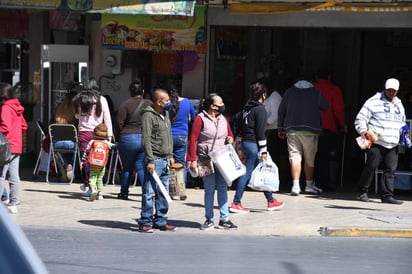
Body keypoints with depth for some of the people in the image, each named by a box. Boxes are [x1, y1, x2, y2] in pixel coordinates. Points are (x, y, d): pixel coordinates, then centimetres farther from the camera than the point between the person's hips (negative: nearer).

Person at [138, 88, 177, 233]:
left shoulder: (165, 114, 16)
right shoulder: (148, 116, -11)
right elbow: (146, 140, -16)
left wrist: (170, 155, 18)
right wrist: (150, 160, -19)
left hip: (165, 160, 9)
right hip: (155, 160, -9)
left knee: (163, 193, 12)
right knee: (149, 193, -5)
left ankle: (160, 221, 19)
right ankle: (145, 222, 0)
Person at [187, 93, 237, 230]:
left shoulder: (223, 119, 11)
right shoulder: (200, 119, -7)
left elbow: (230, 134, 24)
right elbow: (193, 140, -9)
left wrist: (230, 139, -2)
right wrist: (193, 160, -15)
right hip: (206, 160, -5)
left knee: (222, 187, 2)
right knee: (209, 189, 2)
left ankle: (224, 220, 7)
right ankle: (209, 220, 13)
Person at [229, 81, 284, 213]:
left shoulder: (246, 107, 14)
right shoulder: (260, 109, -11)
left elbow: (239, 125, 17)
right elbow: (260, 131, -16)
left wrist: (239, 143, 22)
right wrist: (263, 150, -15)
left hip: (245, 143, 9)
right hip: (254, 144, -9)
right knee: (247, 173, -3)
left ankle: (271, 201, 19)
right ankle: (236, 203, 0)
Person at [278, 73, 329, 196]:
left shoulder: (289, 92, 9)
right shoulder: (315, 92, 3)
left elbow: (281, 111, 12)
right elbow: (325, 107, 10)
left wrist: (281, 128, 20)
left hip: (292, 130, 1)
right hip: (310, 130, -1)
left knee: (295, 157, -2)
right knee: (309, 159, 10)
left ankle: (295, 185, -14)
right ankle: (309, 185, 21)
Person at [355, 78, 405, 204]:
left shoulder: (399, 105, 21)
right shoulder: (373, 102, -1)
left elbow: (402, 123, 34)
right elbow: (360, 119, -4)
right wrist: (363, 131, -21)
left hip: (393, 146, 5)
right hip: (376, 143, -5)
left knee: (390, 170, -2)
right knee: (371, 167, -3)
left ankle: (387, 195, 0)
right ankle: (363, 192, 11)